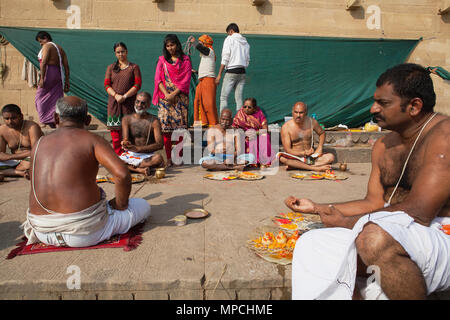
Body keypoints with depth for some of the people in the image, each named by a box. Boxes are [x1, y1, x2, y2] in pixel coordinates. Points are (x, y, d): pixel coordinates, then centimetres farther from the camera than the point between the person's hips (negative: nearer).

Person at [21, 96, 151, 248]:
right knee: (144, 206, 7)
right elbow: (122, 174, -25)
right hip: (85, 232, -6)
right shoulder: (92, 140, -11)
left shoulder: (39, 144, 6)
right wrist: (120, 204, -8)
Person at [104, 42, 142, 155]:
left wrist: (124, 96, -13)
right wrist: (116, 95, -12)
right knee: (115, 129, -1)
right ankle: (118, 155, 10)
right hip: (114, 102, 2)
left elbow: (138, 85, -3)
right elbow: (107, 84, 7)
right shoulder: (111, 68, 16)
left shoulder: (134, 67, 8)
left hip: (129, 102, -2)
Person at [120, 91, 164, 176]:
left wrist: (138, 148, -22)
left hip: (148, 155, -1)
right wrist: (126, 143, -33)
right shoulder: (126, 119, 6)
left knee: (158, 158, -35)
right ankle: (140, 169, -27)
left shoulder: (154, 121, -2)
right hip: (130, 154, 2)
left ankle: (130, 167, -22)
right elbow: (125, 139, -6)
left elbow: (160, 144, -12)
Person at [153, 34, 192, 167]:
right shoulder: (162, 60, 16)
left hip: (180, 96, -1)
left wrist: (174, 94, -10)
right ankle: (169, 158, 0)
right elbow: (158, 78, 7)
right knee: (165, 127, -5)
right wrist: (166, 94, -9)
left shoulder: (185, 60, 10)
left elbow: (186, 79, 0)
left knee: (180, 126, -6)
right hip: (165, 97, 2)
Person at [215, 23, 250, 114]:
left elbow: (225, 58, -7)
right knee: (239, 98, 5)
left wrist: (219, 75, -7)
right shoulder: (245, 42, 17)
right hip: (242, 72, 6)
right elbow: (247, 60, 16)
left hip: (231, 72, -6)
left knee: (224, 97, -4)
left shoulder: (229, 39, 0)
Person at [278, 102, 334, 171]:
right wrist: (302, 153, -27)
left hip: (311, 157, 4)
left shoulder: (312, 122, 1)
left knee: (331, 157, -19)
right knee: (281, 157, -35)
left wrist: (320, 147, 3)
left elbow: (322, 133, 20)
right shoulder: (286, 127, -10)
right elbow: (287, 150, -13)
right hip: (295, 158, -3)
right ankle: (315, 168, -33)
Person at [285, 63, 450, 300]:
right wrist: (317, 208, 5)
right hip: (392, 232, 7)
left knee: (375, 237, -37)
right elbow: (375, 203, 10)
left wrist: (345, 222, -15)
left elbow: (419, 212, -23)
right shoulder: (383, 145, 10)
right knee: (312, 245, -8)